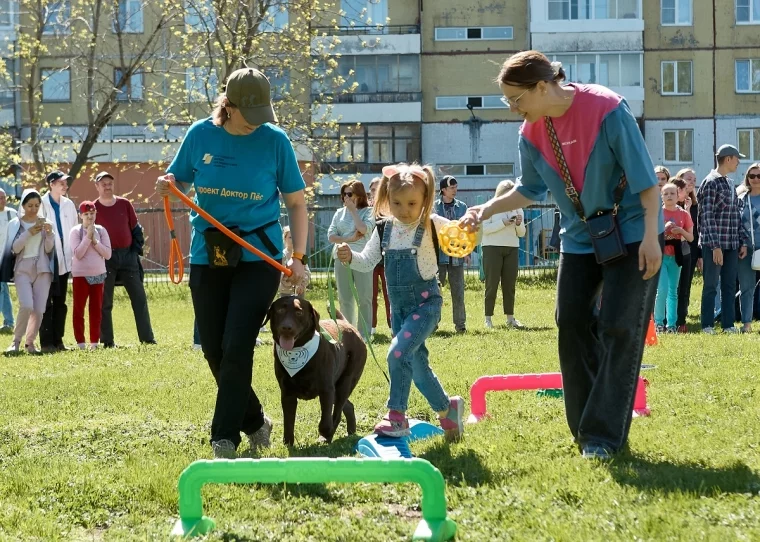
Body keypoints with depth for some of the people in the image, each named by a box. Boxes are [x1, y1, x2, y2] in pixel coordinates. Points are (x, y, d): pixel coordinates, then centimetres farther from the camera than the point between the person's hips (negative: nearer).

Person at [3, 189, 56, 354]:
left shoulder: (45, 223, 7)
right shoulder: (15, 223, 4)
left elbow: (49, 249, 4)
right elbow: (15, 248, -6)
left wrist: (49, 234, -13)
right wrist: (29, 233, -16)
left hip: (42, 269, 2)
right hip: (23, 269, -2)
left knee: (39, 309, -4)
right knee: (26, 306, -20)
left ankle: (30, 342, 11)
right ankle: (16, 341, -4)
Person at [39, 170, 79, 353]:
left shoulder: (68, 204, 9)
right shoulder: (41, 204, -8)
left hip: (64, 260, 5)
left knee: (60, 302, 9)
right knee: (46, 302, -4)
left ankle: (58, 340, 14)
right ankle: (46, 342, -3)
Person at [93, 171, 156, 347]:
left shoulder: (124, 204, 7)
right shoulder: (93, 208, 1)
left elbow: (135, 228, 11)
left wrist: (137, 249, 3)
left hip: (127, 255, 2)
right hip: (105, 258, -2)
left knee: (139, 298, 2)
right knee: (104, 301, 0)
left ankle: (147, 338, 5)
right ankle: (107, 341, 4)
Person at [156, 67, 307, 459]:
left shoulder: (274, 140, -4)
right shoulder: (200, 135, -1)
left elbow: (296, 203, 2)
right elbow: (181, 181, 11)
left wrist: (298, 257, -6)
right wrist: (168, 186, -13)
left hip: (258, 258, -3)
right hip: (207, 257, 3)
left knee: (236, 348, -11)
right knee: (214, 350, 7)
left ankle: (224, 438, -1)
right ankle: (254, 421, 27)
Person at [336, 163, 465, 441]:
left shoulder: (431, 225, -10)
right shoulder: (384, 229, 2)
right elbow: (368, 261, 4)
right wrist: (350, 257, -17)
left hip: (426, 303, -6)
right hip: (399, 306, 6)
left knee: (398, 353, -21)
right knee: (417, 364, 12)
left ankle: (397, 416, -12)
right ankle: (447, 408, 31)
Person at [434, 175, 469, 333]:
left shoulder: (462, 207, 9)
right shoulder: (433, 207, 2)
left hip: (457, 255, 2)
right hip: (438, 254, -2)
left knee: (458, 291, 3)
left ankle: (460, 323, 7)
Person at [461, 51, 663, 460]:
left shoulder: (606, 109, -22)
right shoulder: (532, 131, -5)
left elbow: (644, 174, -19)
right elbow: (531, 189, 10)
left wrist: (651, 235, -23)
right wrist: (488, 209, -4)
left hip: (630, 233, -6)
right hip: (579, 239, 6)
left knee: (618, 329, -8)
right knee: (572, 326, 3)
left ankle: (604, 435, -5)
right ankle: (586, 429, 14)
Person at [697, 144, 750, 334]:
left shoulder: (730, 184, 16)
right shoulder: (711, 183, -9)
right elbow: (707, 216, -14)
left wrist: (743, 241, 12)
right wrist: (716, 246, -18)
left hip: (732, 245, 7)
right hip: (713, 244, -7)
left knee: (729, 286, 8)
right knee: (711, 286, -1)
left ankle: (728, 324, 12)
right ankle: (707, 325, 5)